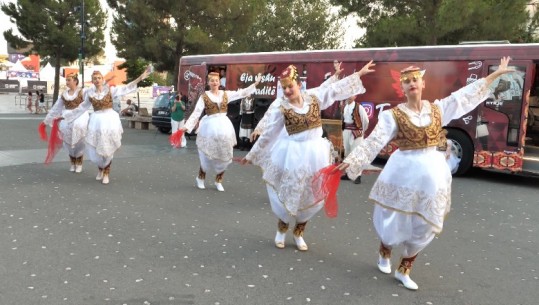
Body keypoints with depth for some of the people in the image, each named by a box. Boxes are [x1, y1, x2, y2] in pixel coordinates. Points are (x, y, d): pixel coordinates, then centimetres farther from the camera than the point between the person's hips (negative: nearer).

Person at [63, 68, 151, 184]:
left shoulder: (110, 90, 0)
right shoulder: (89, 93, 6)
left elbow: (125, 88, -5)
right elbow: (82, 108, 15)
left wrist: (140, 78, -14)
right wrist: (66, 116, 18)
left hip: (110, 119, -2)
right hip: (96, 121, 2)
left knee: (108, 148, 3)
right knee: (94, 149, 2)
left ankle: (106, 173, 17)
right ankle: (101, 168, 30)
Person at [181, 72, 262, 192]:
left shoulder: (226, 94, 8)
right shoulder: (204, 96, -1)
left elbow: (242, 93, 9)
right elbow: (196, 113, -5)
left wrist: (255, 84, 5)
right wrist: (187, 126, -13)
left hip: (224, 126, 3)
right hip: (210, 127, -3)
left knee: (224, 156, 6)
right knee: (207, 155, 1)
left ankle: (218, 181, 22)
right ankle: (200, 178, 25)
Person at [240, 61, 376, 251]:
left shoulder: (313, 96, -1)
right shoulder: (280, 106, -12)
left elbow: (336, 89, 9)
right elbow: (267, 134, -5)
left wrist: (360, 73, 11)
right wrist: (252, 155, -1)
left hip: (315, 155, 4)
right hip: (292, 155, -4)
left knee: (312, 196, 12)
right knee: (288, 195, 7)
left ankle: (299, 232, 33)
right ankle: (281, 229, 34)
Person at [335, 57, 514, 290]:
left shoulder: (437, 108, 5)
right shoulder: (393, 115, -7)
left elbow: (466, 95, 14)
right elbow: (373, 142, -10)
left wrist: (495, 74, 18)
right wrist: (351, 161, -19)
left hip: (433, 172, 4)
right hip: (405, 171, -4)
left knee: (424, 226, 10)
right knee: (394, 220, 6)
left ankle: (404, 270, 28)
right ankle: (384, 253, 40)